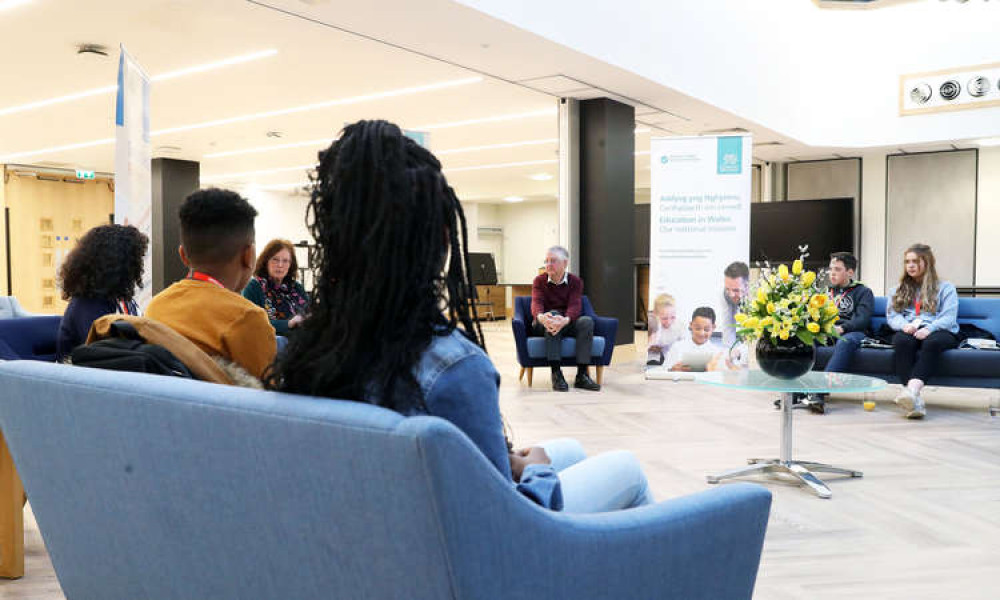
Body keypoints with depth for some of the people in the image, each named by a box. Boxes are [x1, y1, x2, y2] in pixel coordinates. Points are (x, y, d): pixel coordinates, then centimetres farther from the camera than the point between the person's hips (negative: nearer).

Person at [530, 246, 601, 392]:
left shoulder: (575, 281, 0)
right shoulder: (539, 281, 0)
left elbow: (575, 305, -18)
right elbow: (536, 303, -18)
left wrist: (565, 320, -43)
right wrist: (540, 317, -45)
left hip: (568, 323, 1)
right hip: (543, 325, -1)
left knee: (587, 321, -29)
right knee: (553, 314, -35)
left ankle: (582, 374, -31)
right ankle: (556, 373, -42)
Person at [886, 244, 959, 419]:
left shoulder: (945, 288, 19)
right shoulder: (898, 290, 28)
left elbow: (949, 317, 2)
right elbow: (892, 316, 13)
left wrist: (929, 329, -19)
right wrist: (904, 325, -11)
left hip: (938, 332, -1)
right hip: (908, 332, 1)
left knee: (931, 342, -39)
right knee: (902, 341, -37)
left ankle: (912, 389, -60)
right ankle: (915, 399, -50)